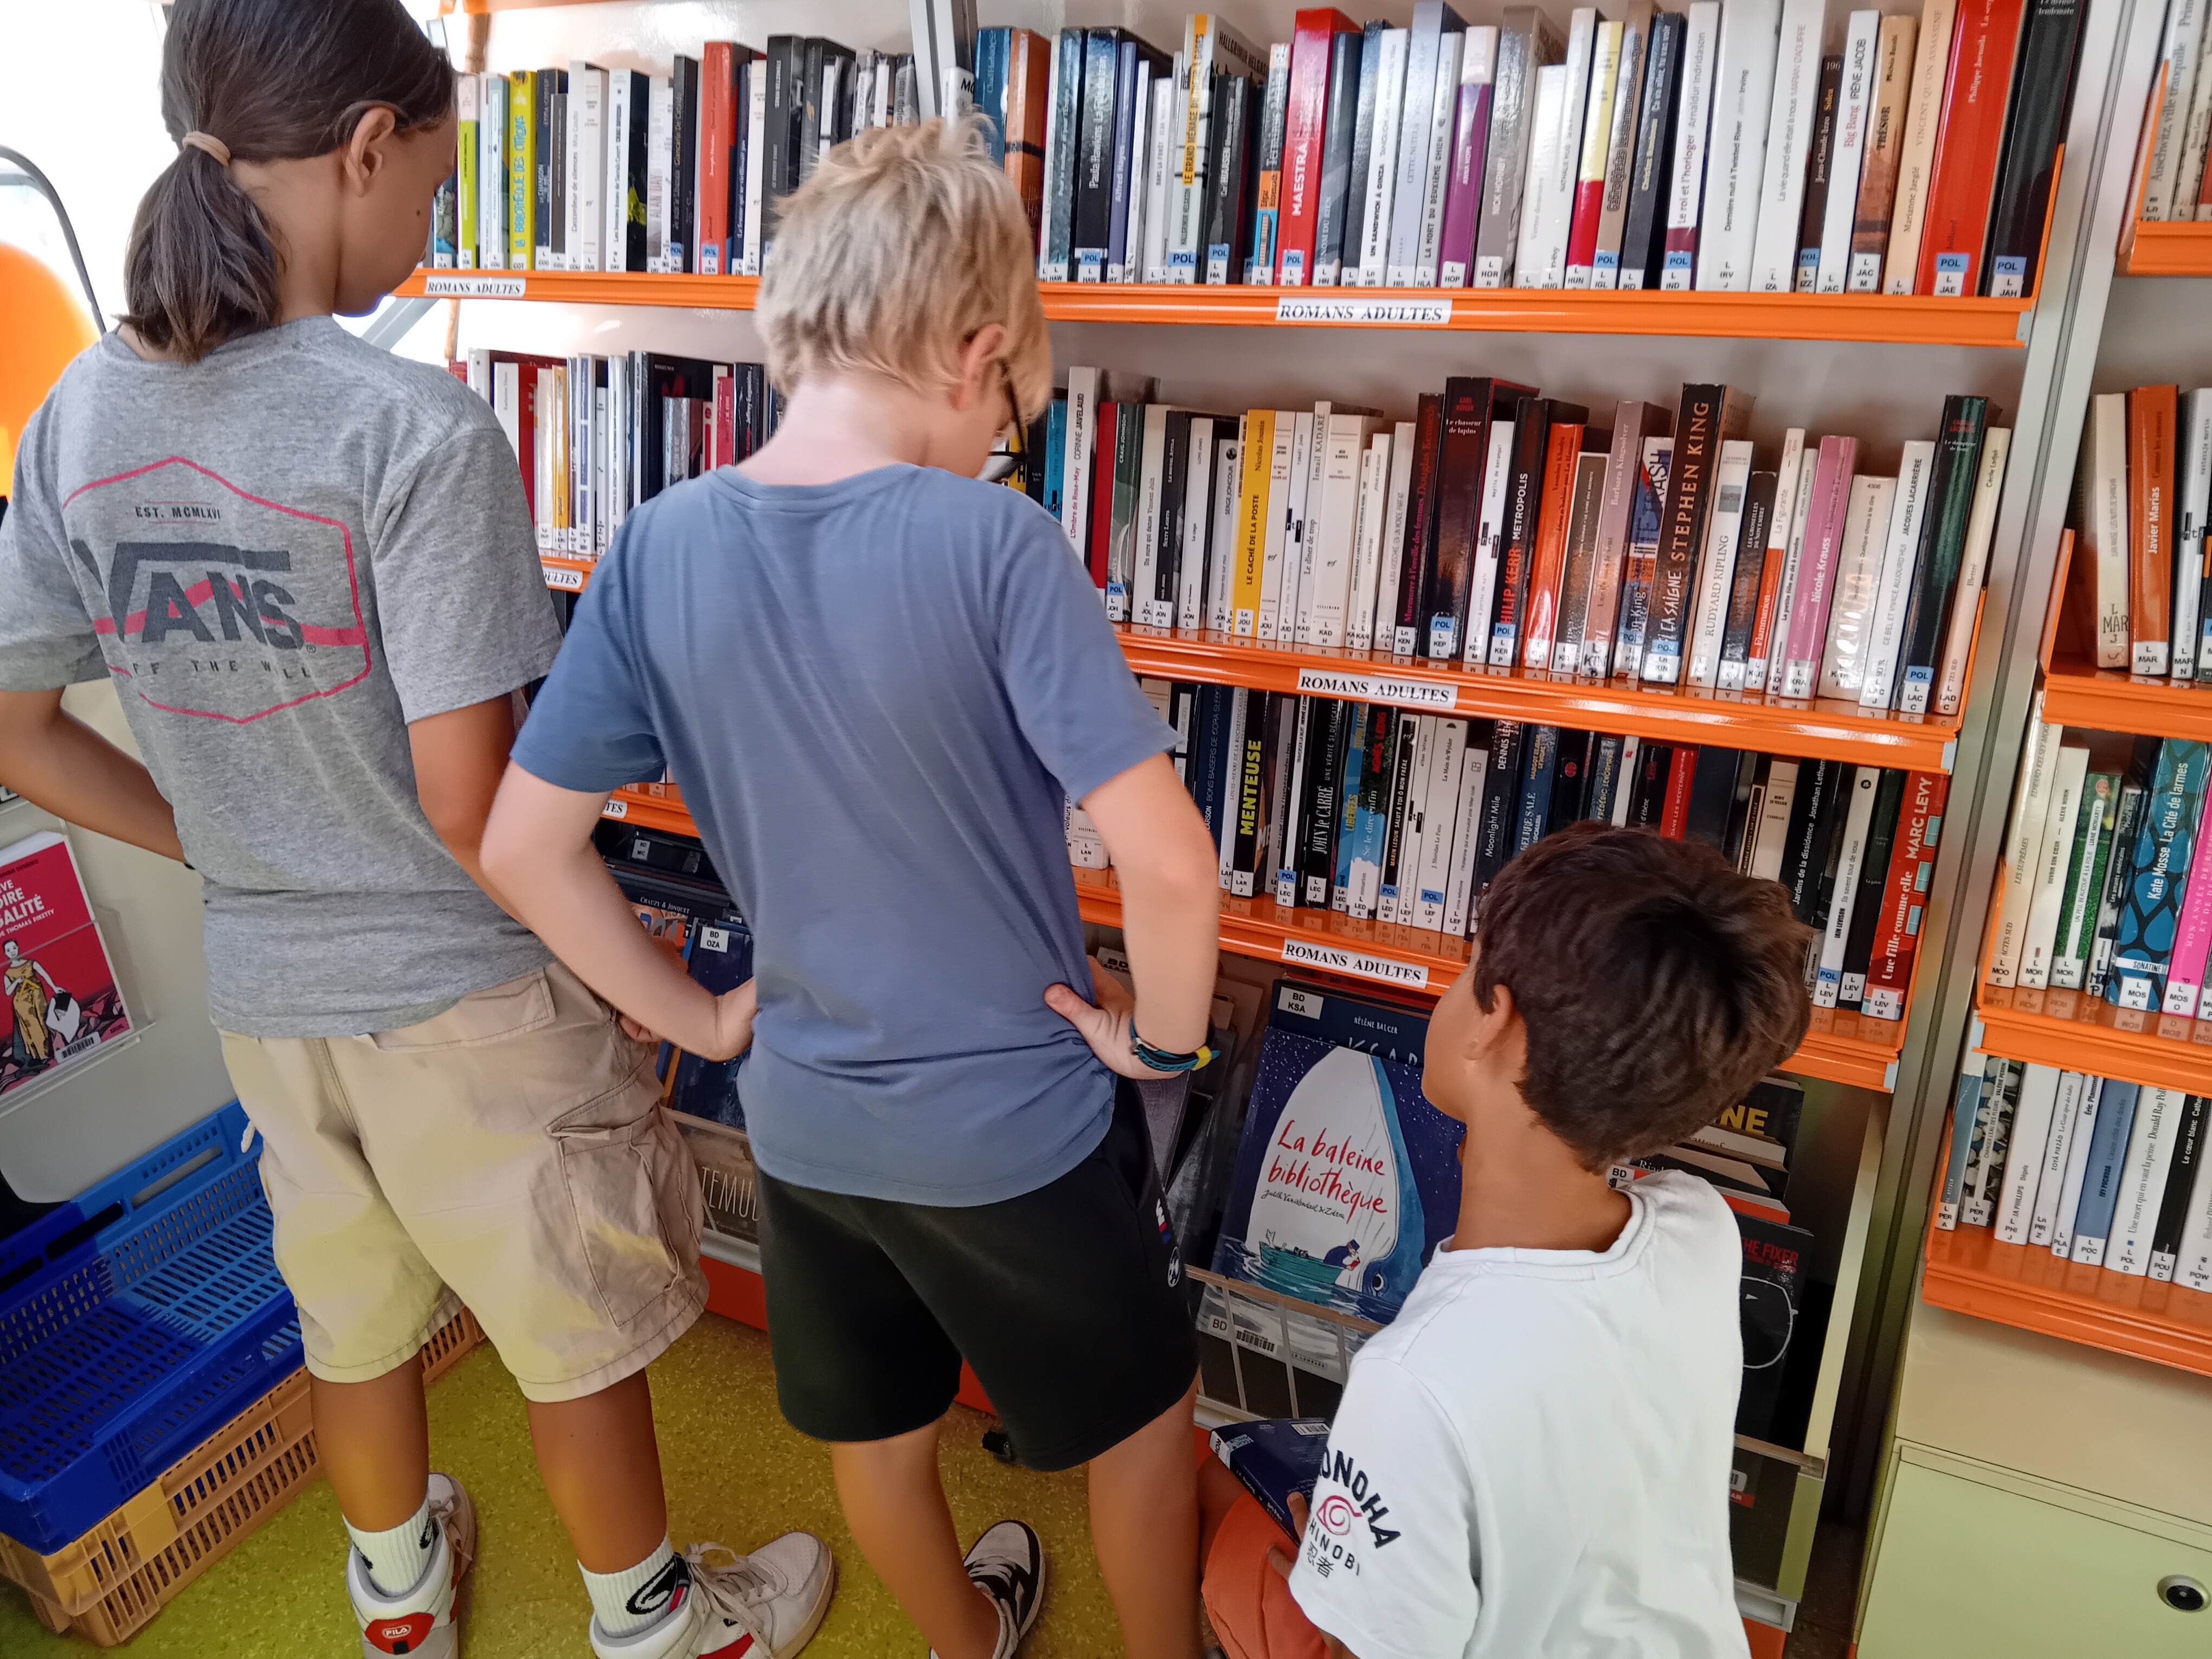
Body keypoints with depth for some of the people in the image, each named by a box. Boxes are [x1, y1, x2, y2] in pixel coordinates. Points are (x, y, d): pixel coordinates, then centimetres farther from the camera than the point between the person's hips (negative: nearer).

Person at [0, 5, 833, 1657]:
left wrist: (234, 853, 14)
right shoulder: (418, 430, -23)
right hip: (470, 995, -6)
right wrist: (627, 984, -9)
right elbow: (467, 802, -23)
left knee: (355, 1317, 28)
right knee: (581, 1333, 17)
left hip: (264, 989, 6)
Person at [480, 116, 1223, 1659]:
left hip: (803, 1115, 5)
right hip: (1019, 1123, -4)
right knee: (1143, 1412, 25)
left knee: (874, 1427, 30)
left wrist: (697, 1014, 4)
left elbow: (525, 844, -5)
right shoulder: (992, 542, -24)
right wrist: (1164, 1035, -11)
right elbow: (1168, 861, -29)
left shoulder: (659, 548, -9)